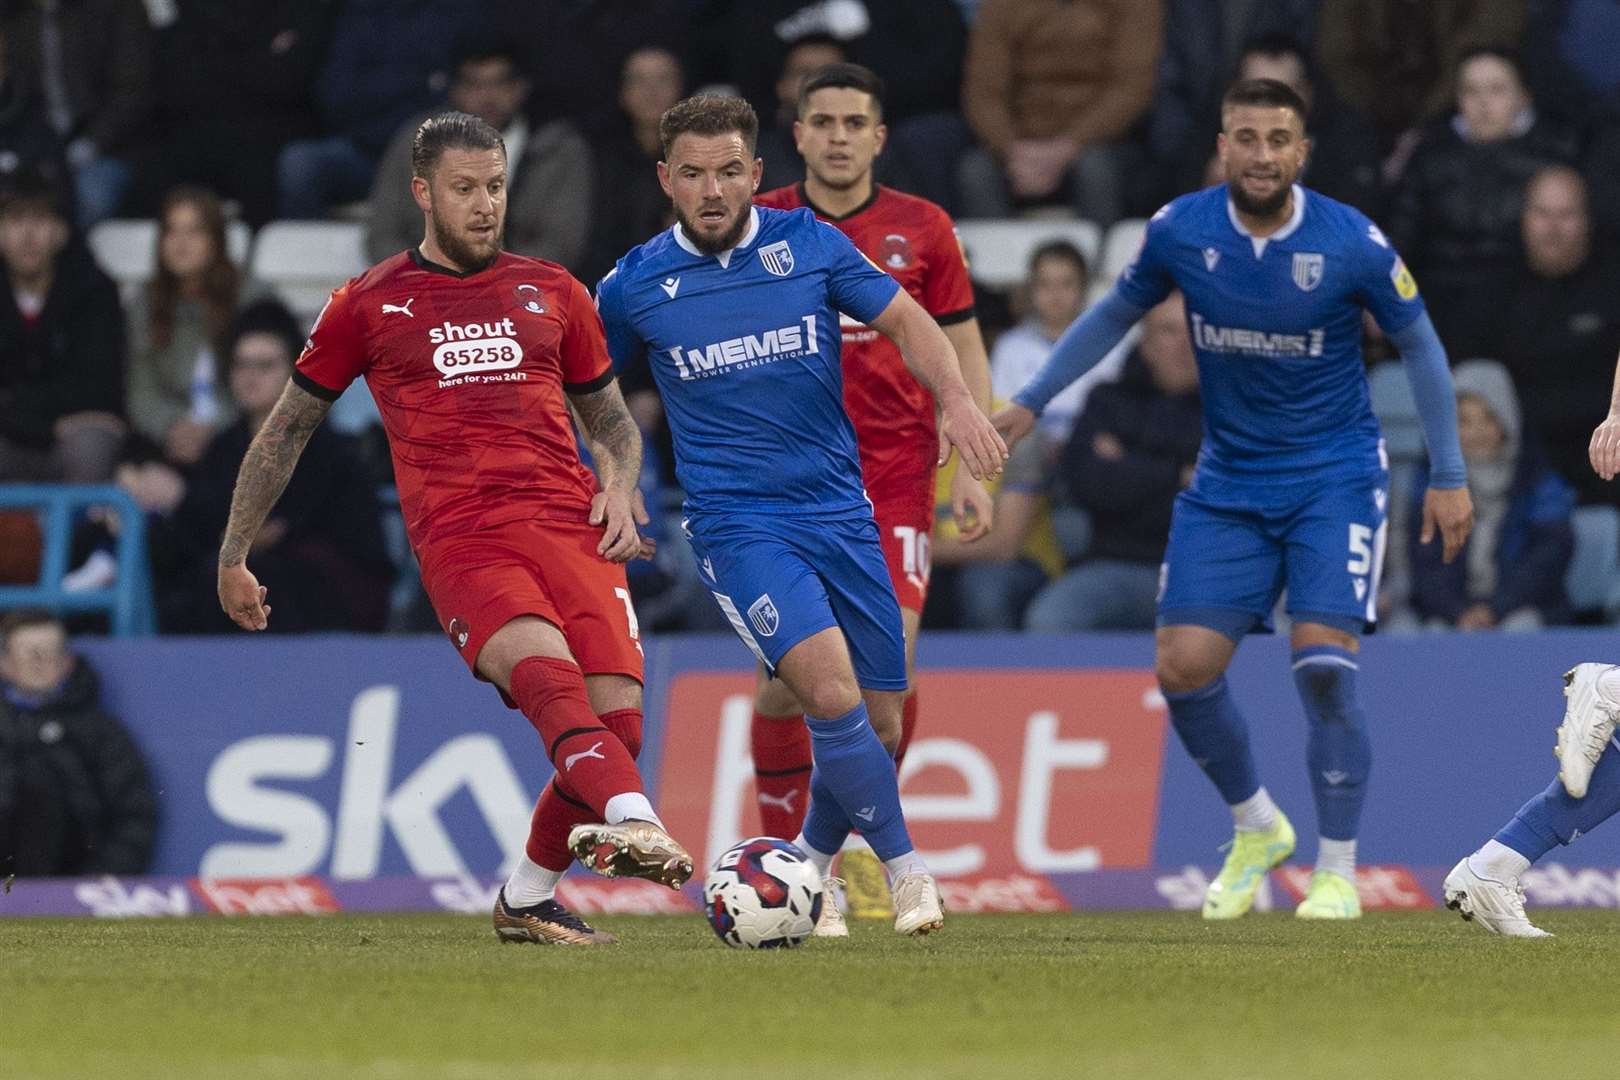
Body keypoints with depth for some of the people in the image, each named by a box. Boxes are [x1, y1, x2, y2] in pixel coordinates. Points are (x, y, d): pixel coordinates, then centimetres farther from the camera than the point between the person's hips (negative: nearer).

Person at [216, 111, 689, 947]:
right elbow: (286, 429, 22)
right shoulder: (369, 305, 13)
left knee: (616, 717, -14)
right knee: (547, 668, -33)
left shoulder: (551, 292, 20)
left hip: (570, 529, 3)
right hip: (459, 540, -3)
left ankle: (527, 899, 9)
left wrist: (619, 491, 8)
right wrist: (233, 555, 22)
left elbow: (612, 419, 30)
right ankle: (633, 825, -56)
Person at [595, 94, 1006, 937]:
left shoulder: (808, 244, 2)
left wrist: (956, 397, -13)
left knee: (878, 725, 4)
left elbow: (904, 320, 4)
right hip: (739, 525, -3)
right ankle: (907, 869, -11)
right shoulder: (634, 285, 0)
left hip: (841, 512, 3)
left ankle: (808, 872, 30)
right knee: (831, 690, -25)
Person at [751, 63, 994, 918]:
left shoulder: (922, 230, 4)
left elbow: (963, 355, 9)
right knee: (783, 678, -5)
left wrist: (971, 471, 1)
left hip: (894, 478, 0)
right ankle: (783, 854, 11)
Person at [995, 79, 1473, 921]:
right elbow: (1115, 314, 11)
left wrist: (1448, 475, 2)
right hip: (1228, 485, 3)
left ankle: (1337, 872, 0)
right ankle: (1256, 828, 19)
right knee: (1184, 667, -7)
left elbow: (1419, 346, 0)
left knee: (1323, 665, -16)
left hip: (1334, 480, -3)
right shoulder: (1180, 232, -8)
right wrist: (1030, 402, 9)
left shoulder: (1352, 244, -14)